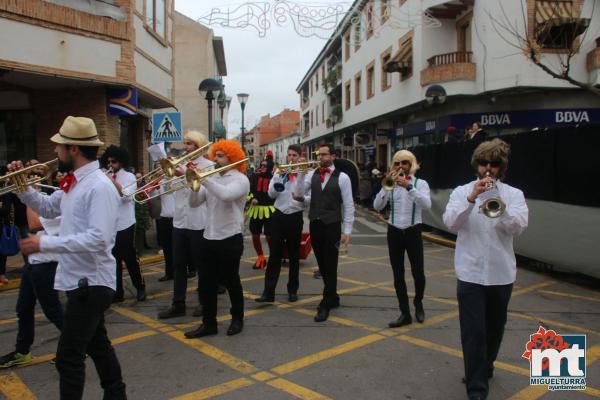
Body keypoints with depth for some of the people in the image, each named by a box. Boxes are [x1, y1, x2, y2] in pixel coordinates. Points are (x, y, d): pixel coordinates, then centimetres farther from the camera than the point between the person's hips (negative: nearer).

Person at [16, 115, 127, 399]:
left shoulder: (99, 187, -22)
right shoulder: (74, 183, 7)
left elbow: (98, 239, -30)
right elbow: (49, 208, 23)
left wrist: (45, 243, -27)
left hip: (90, 282, -10)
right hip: (79, 279, 10)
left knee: (68, 356, -2)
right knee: (96, 344, 22)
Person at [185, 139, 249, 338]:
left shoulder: (240, 179, -9)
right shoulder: (212, 179, 11)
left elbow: (226, 195, -30)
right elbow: (194, 203, 7)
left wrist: (205, 180, -24)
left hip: (230, 239, -6)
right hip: (209, 238, 6)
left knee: (230, 281, 7)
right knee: (206, 283, 8)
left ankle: (237, 319, 25)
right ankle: (208, 323, 19)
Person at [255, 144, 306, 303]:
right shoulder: (280, 171, 6)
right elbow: (271, 194, -1)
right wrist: (279, 177, -14)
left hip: (295, 217, -2)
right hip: (279, 215, 2)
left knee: (294, 255, 10)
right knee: (274, 254, 2)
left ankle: (293, 290, 23)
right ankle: (269, 292, 5)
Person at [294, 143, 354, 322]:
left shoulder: (342, 177, -6)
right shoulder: (312, 174, 6)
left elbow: (348, 205, -6)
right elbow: (298, 193, -2)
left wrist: (347, 230, -10)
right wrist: (301, 173, -11)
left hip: (332, 226, -5)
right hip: (315, 225, 5)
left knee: (330, 266, 2)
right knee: (322, 264, 15)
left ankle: (326, 304, 11)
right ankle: (332, 297, 32)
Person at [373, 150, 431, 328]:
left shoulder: (420, 183, -1)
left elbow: (427, 205, -20)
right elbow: (377, 206, -7)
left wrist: (409, 186, -28)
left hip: (413, 232, -2)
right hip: (394, 232, 2)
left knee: (418, 273, -3)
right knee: (398, 275, 4)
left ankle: (418, 303, 27)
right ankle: (405, 313, 15)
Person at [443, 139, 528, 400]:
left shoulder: (514, 194, 2)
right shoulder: (462, 192, 1)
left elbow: (518, 226, -13)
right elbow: (451, 223, -13)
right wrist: (471, 198, -25)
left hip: (501, 274, 2)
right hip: (470, 273, -2)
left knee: (494, 328, 19)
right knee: (473, 333, -3)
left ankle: (484, 367, 45)